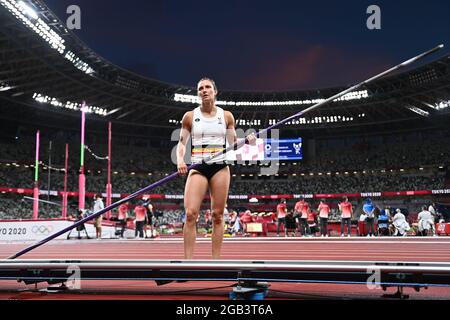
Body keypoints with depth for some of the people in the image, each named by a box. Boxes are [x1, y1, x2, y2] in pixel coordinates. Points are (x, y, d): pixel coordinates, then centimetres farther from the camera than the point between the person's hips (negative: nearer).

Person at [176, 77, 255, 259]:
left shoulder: (226, 116, 9)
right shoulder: (190, 116, 7)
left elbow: (233, 142, 11)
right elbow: (182, 142, 6)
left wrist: (247, 140, -9)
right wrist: (180, 160, -12)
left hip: (220, 167, 1)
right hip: (198, 167, -1)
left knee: (217, 215, -1)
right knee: (191, 213, -14)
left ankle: (216, 260, 6)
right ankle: (188, 261, -10)